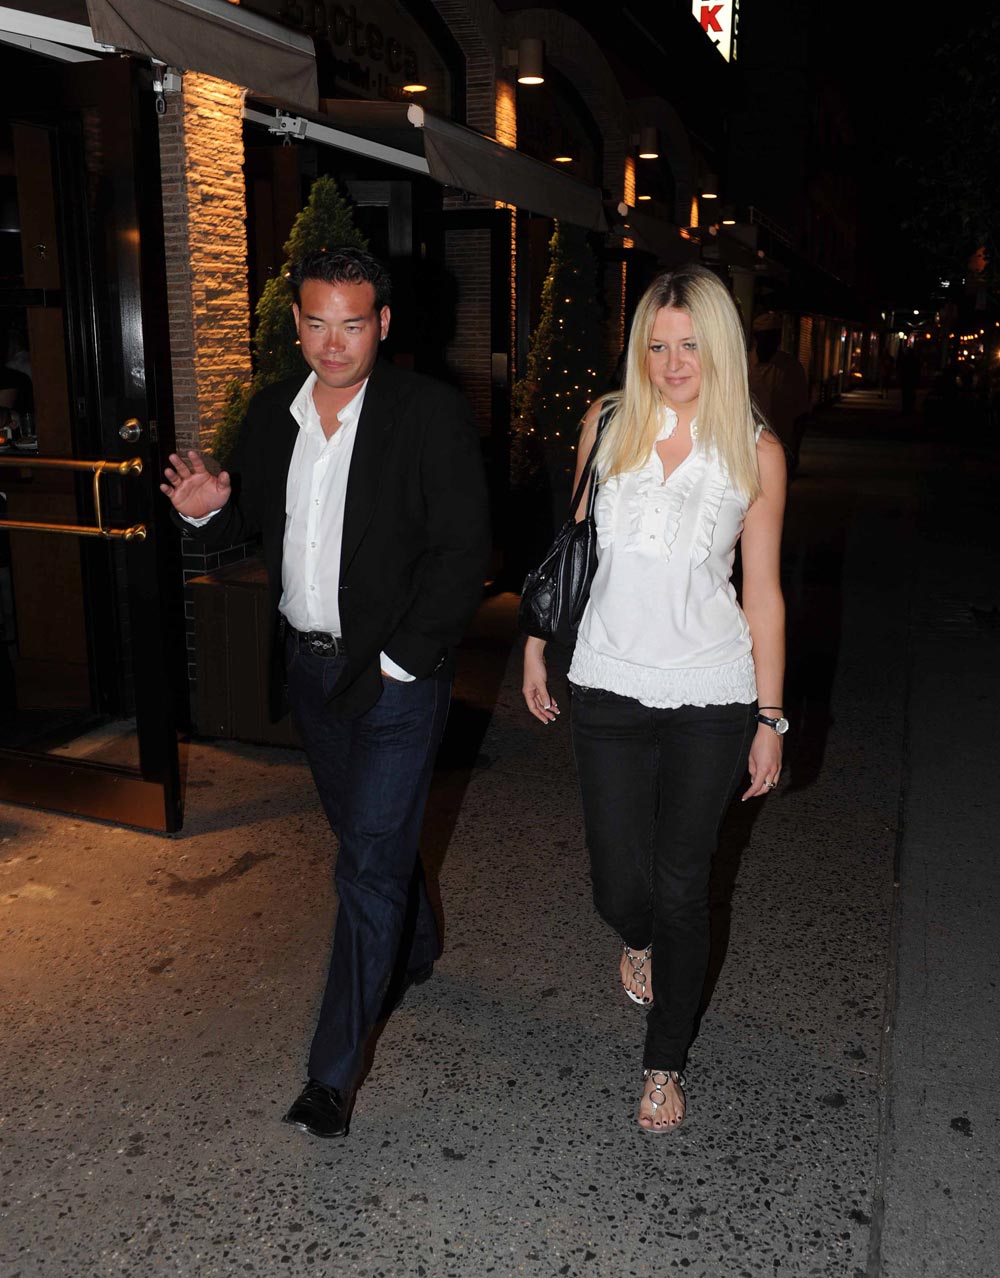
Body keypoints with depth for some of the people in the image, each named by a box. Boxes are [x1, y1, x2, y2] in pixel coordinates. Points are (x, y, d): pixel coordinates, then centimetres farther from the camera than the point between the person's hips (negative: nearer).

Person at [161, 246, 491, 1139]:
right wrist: (206, 508, -11)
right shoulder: (273, 413, 4)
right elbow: (251, 524, 13)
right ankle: (415, 948, 50)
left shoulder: (431, 413, -12)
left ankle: (334, 1071, 11)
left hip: (396, 673, -6)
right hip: (308, 663, 6)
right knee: (368, 833, 23)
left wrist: (398, 659, -17)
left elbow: (464, 552, -15)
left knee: (369, 866, -2)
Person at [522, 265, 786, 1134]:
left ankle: (666, 1063, 32)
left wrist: (770, 719, 1)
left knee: (681, 890, 7)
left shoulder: (755, 452, -2)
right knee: (620, 884, 6)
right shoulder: (607, 426, 2)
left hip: (711, 699, -1)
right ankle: (638, 940, 47)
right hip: (608, 687, 1)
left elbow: (763, 594, 1)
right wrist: (537, 647, 13)